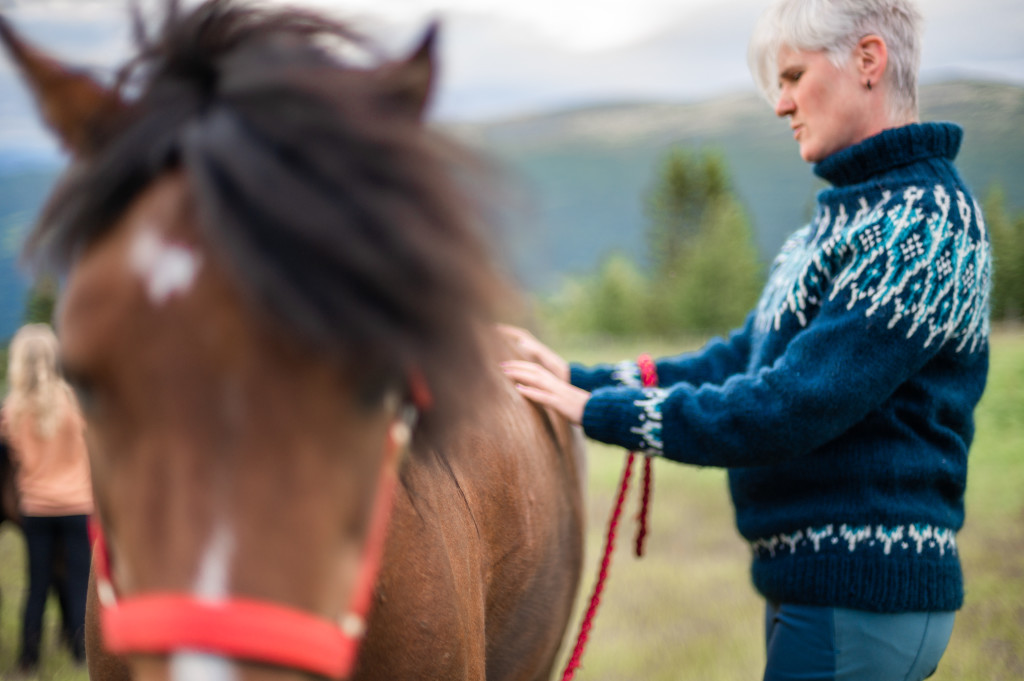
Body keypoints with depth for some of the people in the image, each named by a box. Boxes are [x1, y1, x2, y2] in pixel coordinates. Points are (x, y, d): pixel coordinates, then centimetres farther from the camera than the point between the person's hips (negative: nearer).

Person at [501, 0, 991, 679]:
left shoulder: (926, 223, -17)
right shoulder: (845, 219, 15)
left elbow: (795, 407, -23)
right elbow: (744, 356, 17)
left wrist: (603, 411, -17)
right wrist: (583, 380, 9)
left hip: (860, 602, -9)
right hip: (810, 584, 9)